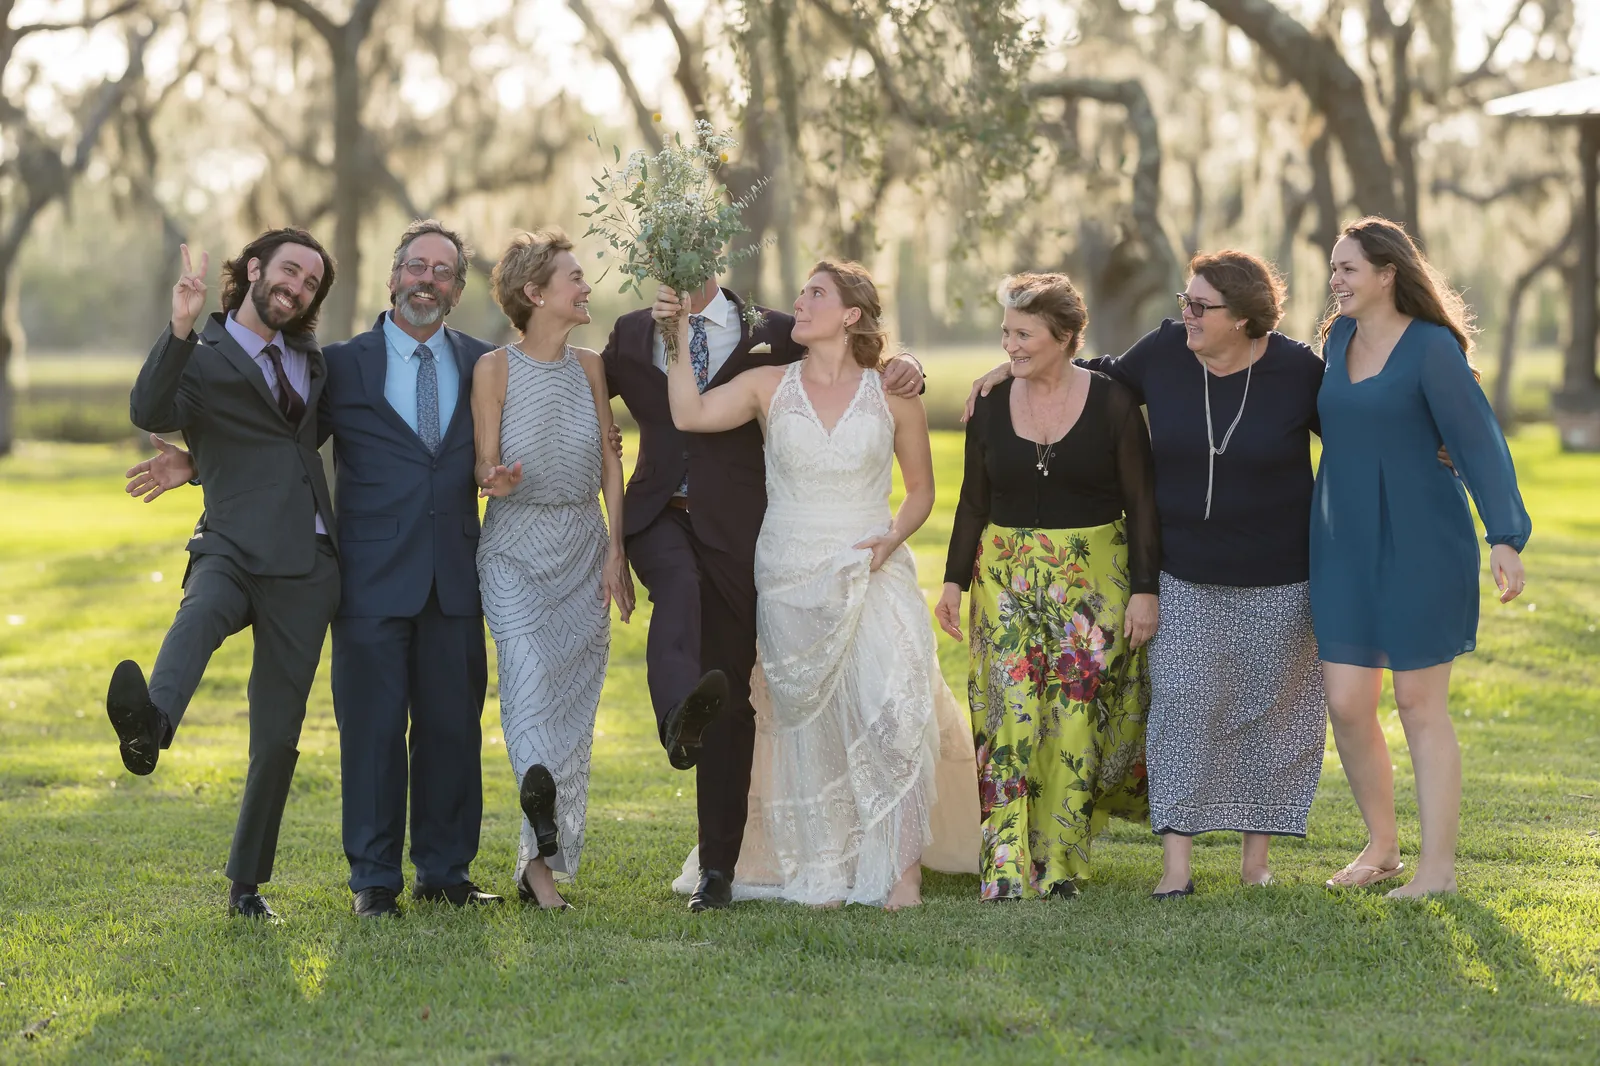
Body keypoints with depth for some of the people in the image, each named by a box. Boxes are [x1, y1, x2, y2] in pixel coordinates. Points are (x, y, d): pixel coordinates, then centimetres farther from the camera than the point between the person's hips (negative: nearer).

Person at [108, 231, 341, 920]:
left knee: (277, 739, 4)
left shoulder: (312, 362, 21)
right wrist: (180, 331, -31)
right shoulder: (202, 358, 2)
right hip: (234, 549, -5)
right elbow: (150, 413, -21)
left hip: (306, 566, 5)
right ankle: (150, 725, -69)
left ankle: (246, 884, 15)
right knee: (201, 612, -40)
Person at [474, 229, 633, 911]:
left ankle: (541, 861, 5)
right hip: (517, 547, -4)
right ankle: (543, 812, -31)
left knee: (572, 702, 0)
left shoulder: (588, 366, 8)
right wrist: (497, 481, -28)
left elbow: (609, 462, 9)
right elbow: (485, 468, -5)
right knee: (529, 669, -26)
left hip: (583, 547, 4)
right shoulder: (495, 368, -4)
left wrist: (616, 551, 1)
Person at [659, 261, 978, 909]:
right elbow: (689, 414, -11)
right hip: (791, 582, 2)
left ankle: (904, 868, -12)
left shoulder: (893, 395, 3)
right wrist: (683, 337, -13)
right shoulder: (771, 387, 5)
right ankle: (822, 874, 12)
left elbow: (921, 490, 11)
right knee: (809, 723, 4)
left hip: (871, 574, -2)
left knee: (893, 709, -17)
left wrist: (893, 537, -7)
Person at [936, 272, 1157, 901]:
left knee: (1077, 719, -2)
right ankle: (1007, 866, -8)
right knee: (1011, 713, -7)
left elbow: (1141, 503, -2)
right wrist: (954, 581, 8)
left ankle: (1059, 863, 8)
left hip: (1095, 579, -2)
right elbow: (974, 502, 13)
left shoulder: (1112, 404, -4)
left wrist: (1145, 589, -6)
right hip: (1007, 577, 2)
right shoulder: (990, 406, 5)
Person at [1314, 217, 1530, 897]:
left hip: (1421, 544, -6)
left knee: (1419, 704, -1)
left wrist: (1504, 537, -27)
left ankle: (1438, 866, 8)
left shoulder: (1432, 348, -11)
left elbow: (1480, 442, -17)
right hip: (1345, 547, 6)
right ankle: (1382, 846, 21)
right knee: (1346, 704, 3)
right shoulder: (1340, 337, 10)